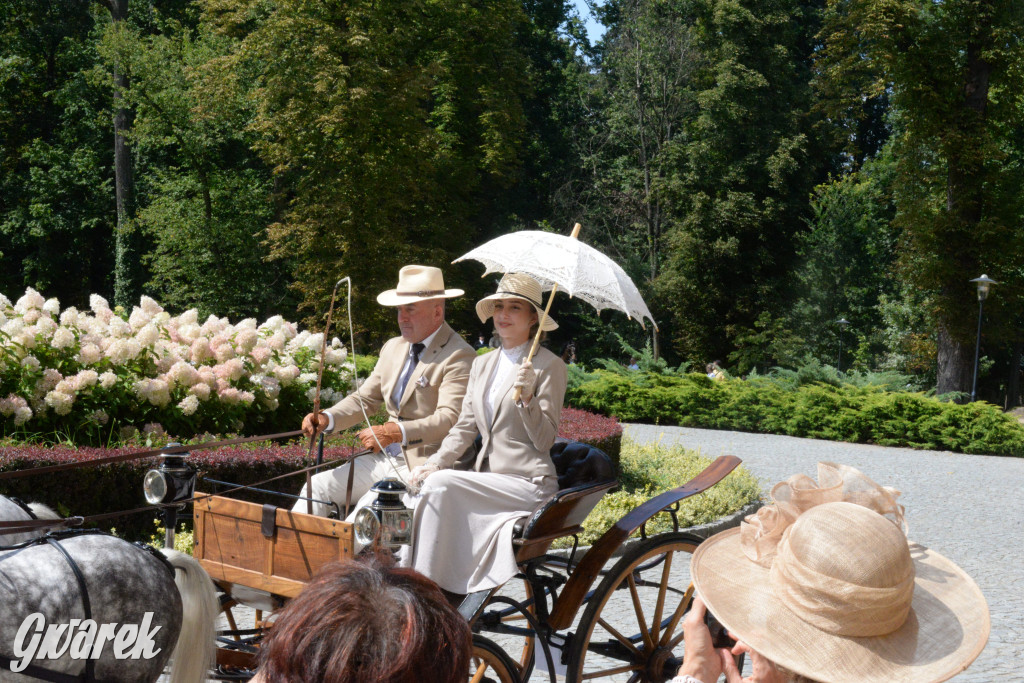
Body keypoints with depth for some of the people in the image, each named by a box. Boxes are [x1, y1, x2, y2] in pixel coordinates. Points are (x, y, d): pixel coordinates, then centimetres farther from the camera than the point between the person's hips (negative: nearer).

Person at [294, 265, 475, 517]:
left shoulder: (459, 357, -12)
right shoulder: (393, 348, 15)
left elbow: (451, 419, -21)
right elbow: (365, 398, 18)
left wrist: (397, 432, -33)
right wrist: (326, 419, -1)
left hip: (422, 467, -8)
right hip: (383, 459, 8)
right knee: (317, 486, -1)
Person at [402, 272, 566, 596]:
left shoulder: (549, 366, -3)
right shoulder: (482, 364, 17)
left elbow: (545, 440, -7)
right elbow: (464, 427, 15)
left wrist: (527, 398, -22)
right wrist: (435, 462, -1)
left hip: (528, 483, -6)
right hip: (486, 478, 6)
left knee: (441, 484, -26)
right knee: (417, 496, -21)